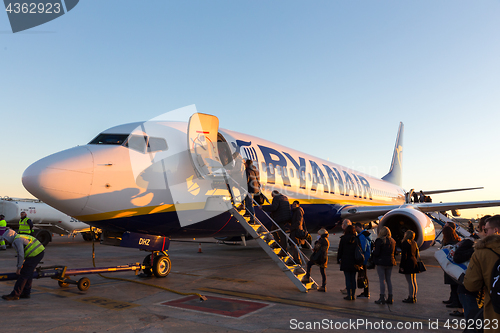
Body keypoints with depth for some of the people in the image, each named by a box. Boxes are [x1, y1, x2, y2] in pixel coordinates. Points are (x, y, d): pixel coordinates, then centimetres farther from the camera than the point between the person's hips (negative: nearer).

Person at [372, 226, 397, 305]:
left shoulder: (379, 241, -14)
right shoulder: (392, 241, 7)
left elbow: (376, 253, -17)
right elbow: (394, 252, 15)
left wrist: (374, 250, 4)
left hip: (381, 262, -6)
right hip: (390, 262, 6)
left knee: (382, 280, -2)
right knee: (388, 280, 13)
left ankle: (382, 298, 0)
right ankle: (390, 298, 16)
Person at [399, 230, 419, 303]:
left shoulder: (404, 243, -14)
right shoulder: (414, 243, 11)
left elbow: (404, 255, -17)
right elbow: (416, 254, 16)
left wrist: (401, 266, -13)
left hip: (408, 264, -8)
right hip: (414, 263, 9)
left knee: (410, 282, -5)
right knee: (414, 281, 12)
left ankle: (411, 298, -2)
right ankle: (414, 297, 19)